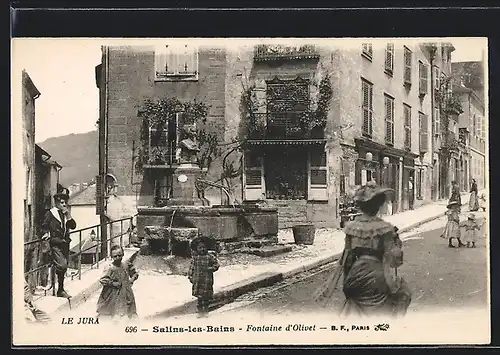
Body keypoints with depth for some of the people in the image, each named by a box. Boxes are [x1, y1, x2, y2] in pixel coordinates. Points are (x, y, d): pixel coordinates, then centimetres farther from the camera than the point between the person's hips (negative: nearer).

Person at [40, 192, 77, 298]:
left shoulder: (66, 214, 16)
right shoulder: (50, 213, -2)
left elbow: (73, 226, 8)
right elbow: (44, 226, -1)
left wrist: (68, 216, -3)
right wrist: (47, 234, -20)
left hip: (65, 242, 7)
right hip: (55, 243, -6)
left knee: (63, 267, 9)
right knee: (62, 265, -15)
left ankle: (60, 289, 19)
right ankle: (60, 290, -5)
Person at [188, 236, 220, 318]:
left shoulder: (210, 256, -1)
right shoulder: (194, 257, 4)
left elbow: (216, 265, 2)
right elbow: (192, 267, 9)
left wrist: (210, 269, -13)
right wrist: (190, 276, 5)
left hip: (207, 279, -1)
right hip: (197, 279, 1)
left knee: (206, 296, 4)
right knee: (199, 296, 3)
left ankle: (205, 311, 17)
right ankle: (200, 311, 13)